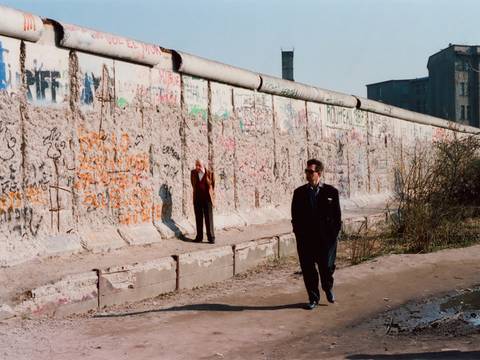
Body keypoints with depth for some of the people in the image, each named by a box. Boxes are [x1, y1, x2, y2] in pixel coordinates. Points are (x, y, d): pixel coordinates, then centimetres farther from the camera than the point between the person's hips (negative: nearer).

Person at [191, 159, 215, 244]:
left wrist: (212, 197, 6)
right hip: (197, 199, 3)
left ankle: (211, 237, 2)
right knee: (198, 219, 5)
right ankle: (199, 237, 11)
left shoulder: (210, 173, -3)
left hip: (207, 198, -3)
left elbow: (212, 185, 6)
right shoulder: (193, 173, 5)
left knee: (209, 219, -2)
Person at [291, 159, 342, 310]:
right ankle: (313, 298, 20)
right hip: (305, 239, 2)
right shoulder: (299, 192, 5)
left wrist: (334, 234, -4)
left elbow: (337, 216, 3)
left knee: (327, 267, 2)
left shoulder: (331, 192, 0)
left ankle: (328, 288, 34)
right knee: (308, 269, 4)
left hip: (326, 238, -1)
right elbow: (295, 216, 7)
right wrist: (299, 234, -1)